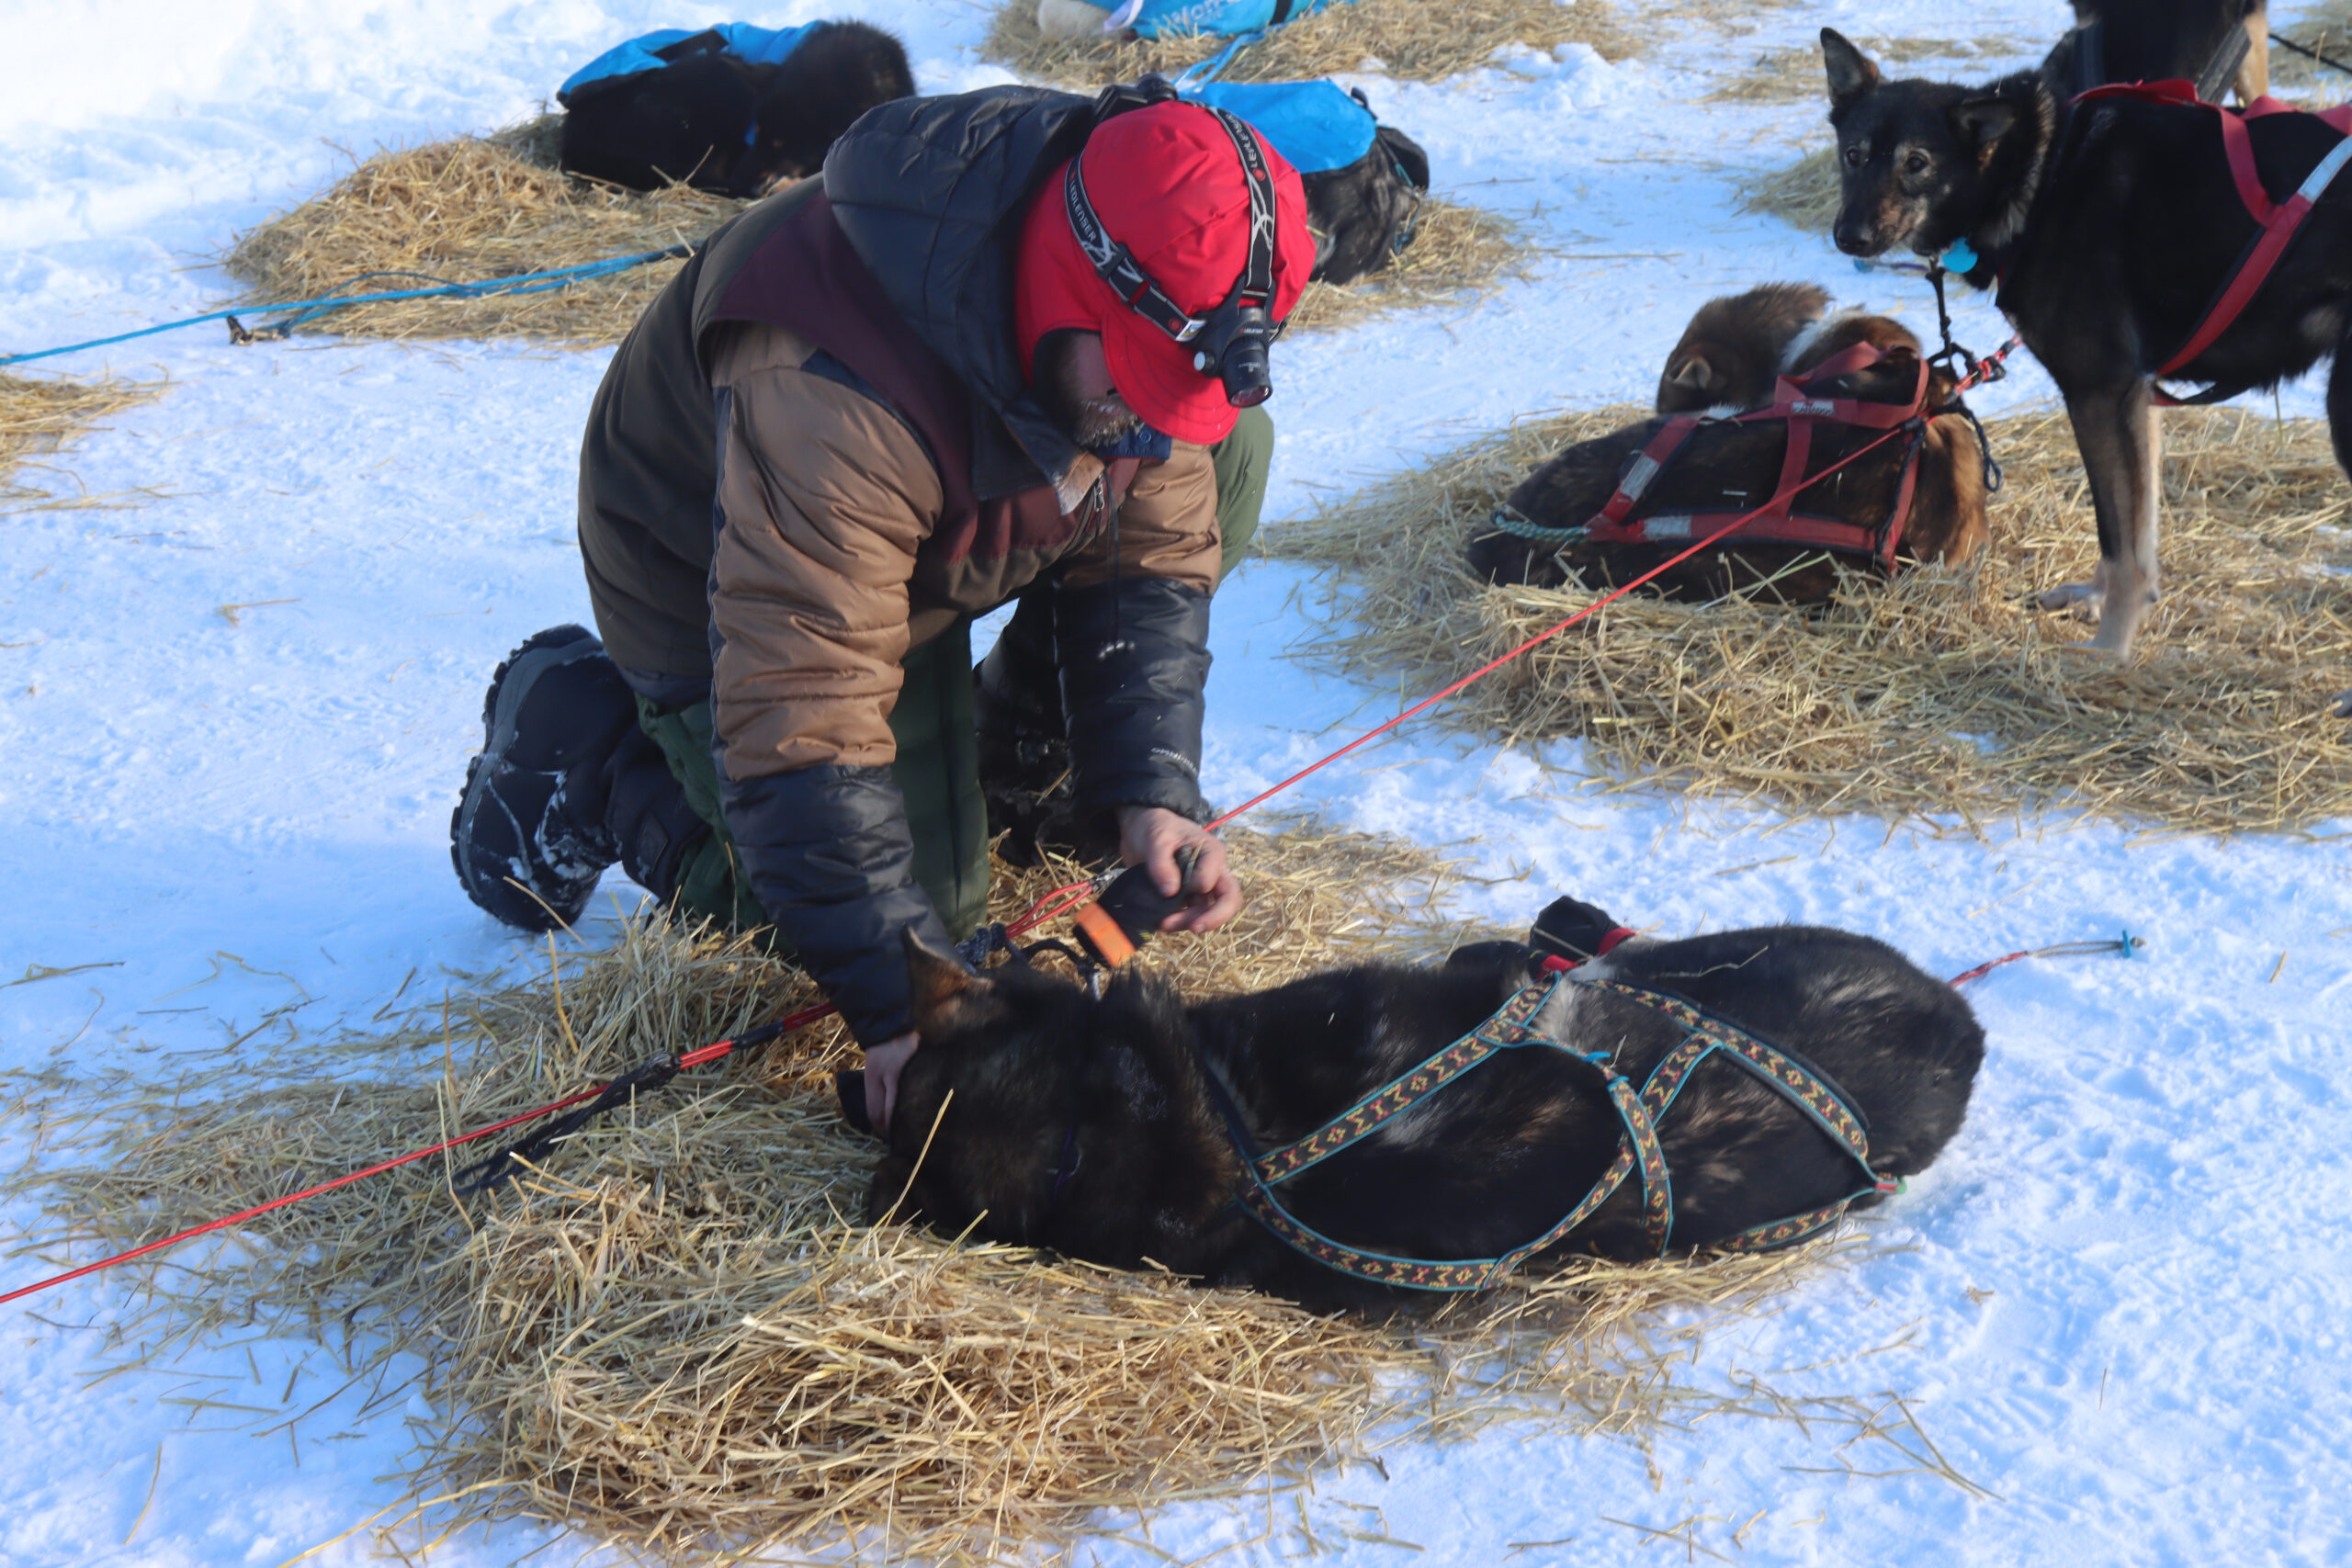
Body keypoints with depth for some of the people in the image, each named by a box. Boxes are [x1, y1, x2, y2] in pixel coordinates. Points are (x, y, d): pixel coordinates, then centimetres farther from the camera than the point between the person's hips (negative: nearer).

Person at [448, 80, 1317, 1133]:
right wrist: (903, 1006, -45)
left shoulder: (1154, 330, -23)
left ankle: (1007, 752, 7)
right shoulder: (830, 393, -45)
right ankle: (596, 741, 7)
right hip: (714, 590, -6)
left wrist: (1150, 792, -26)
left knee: (1230, 452, -10)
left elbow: (1152, 557, -11)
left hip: (942, 536, 6)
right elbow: (802, 730, -44)